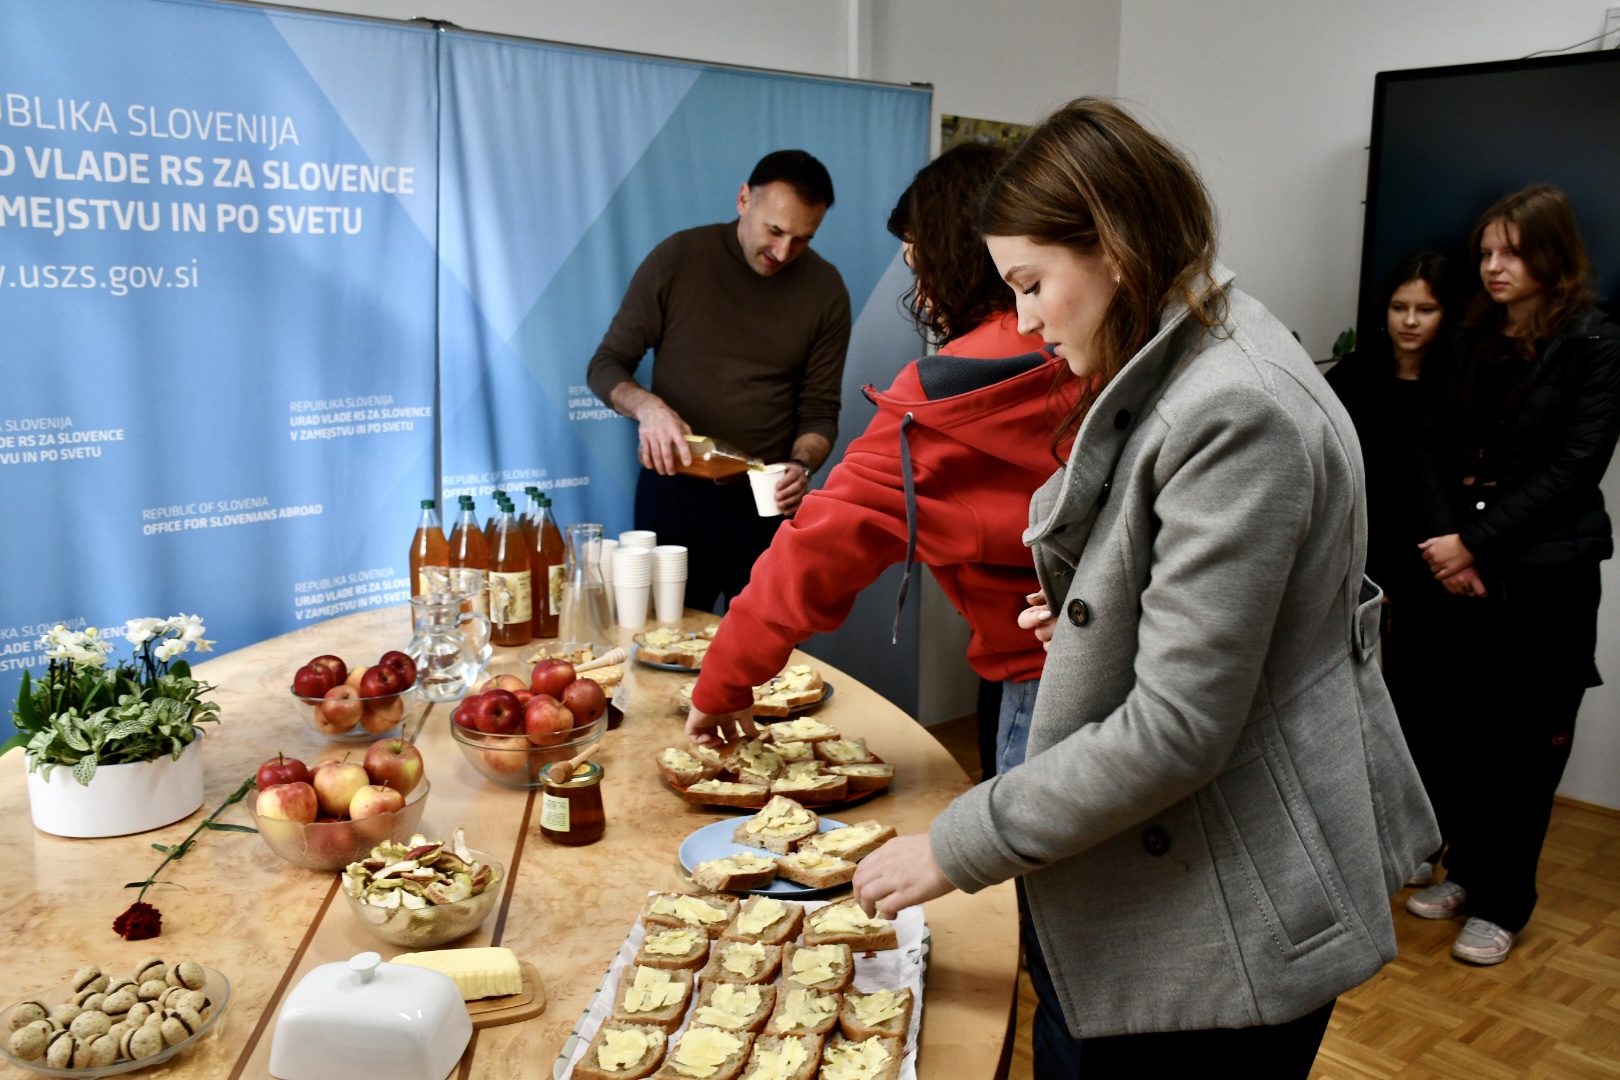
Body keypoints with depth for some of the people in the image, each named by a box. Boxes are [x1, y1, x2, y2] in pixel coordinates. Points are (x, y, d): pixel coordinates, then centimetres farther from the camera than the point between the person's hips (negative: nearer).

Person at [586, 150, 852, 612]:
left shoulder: (825, 290, -2)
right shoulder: (677, 258, -5)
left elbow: (820, 411, 2)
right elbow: (605, 366, -1)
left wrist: (801, 465, -19)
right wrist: (646, 405, -22)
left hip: (767, 504, 1)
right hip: (672, 492, 0)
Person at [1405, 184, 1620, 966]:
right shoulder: (1477, 339, 10)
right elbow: (1439, 447, 7)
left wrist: (1478, 540, -15)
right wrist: (1444, 537, -9)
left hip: (1546, 575, -4)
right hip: (1467, 571, 4)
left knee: (1525, 743, 4)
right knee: (1467, 730, 10)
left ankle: (1503, 903, 16)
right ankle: (1465, 871, 27)